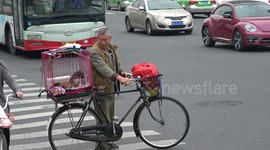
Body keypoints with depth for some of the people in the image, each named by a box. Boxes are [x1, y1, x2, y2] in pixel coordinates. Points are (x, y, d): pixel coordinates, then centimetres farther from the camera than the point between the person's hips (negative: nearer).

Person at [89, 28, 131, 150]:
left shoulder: (112, 48, 11)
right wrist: (119, 77, -42)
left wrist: (122, 72, 0)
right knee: (103, 117, -7)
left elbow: (116, 63, 23)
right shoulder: (95, 51, -18)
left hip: (111, 86, 9)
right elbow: (103, 68, -31)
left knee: (110, 115, 16)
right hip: (100, 88, -9)